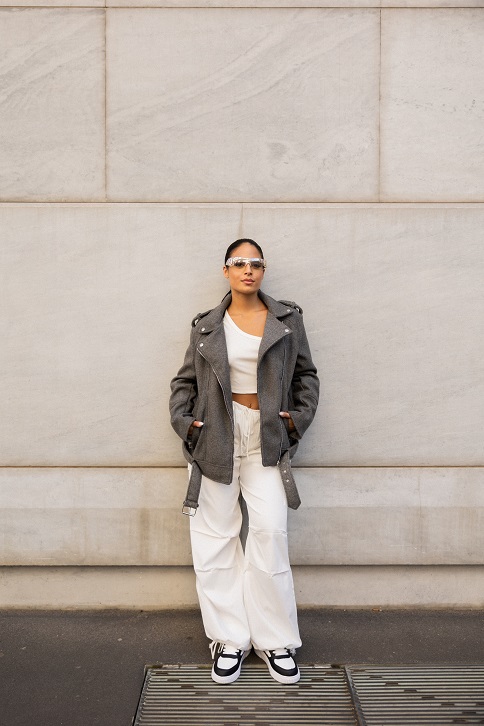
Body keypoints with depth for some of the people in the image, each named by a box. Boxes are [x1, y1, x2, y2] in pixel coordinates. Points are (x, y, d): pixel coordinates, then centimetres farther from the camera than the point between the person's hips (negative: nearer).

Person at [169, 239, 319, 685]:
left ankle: (276, 640, 8)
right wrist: (182, 419, 0)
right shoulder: (206, 326, 9)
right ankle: (229, 639, 16)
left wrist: (301, 415, 0)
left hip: (267, 439, -1)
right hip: (216, 438, 1)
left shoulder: (288, 319, 8)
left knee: (271, 532, -9)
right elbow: (186, 380, 14)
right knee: (216, 537, 3)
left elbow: (305, 373, 13)